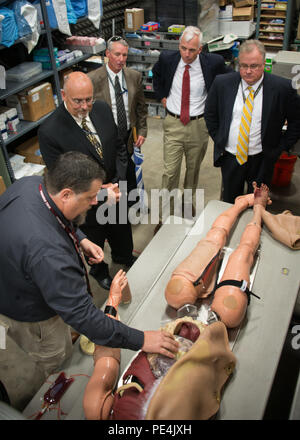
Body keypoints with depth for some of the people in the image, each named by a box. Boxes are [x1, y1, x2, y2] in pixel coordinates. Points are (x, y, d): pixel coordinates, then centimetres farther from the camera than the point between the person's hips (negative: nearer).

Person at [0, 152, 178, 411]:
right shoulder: (46, 251, -45)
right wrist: (141, 340, -31)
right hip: (25, 320, -9)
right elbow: (81, 314, -38)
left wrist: (80, 239, -6)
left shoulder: (30, 184, -17)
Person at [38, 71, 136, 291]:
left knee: (122, 232, 31)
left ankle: (124, 257, 64)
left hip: (116, 192, 5)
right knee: (94, 246, 23)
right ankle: (99, 270, 56)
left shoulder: (103, 109, -12)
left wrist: (118, 183, -14)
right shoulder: (49, 132, -28)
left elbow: (119, 147, -1)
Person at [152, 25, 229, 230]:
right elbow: (156, 74, 17)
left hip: (199, 124, 0)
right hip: (173, 123, 0)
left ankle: (189, 199, 41)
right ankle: (165, 212, 12)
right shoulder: (167, 58, -6)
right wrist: (162, 96, 8)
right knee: (170, 171, -1)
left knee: (193, 168, 16)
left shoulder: (213, 62, -11)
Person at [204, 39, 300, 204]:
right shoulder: (222, 82, -7)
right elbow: (210, 113, 8)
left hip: (261, 160, -1)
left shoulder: (282, 87, -12)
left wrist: (280, 148, -5)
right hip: (230, 157, 2)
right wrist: (218, 140, 3)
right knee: (229, 203, 19)